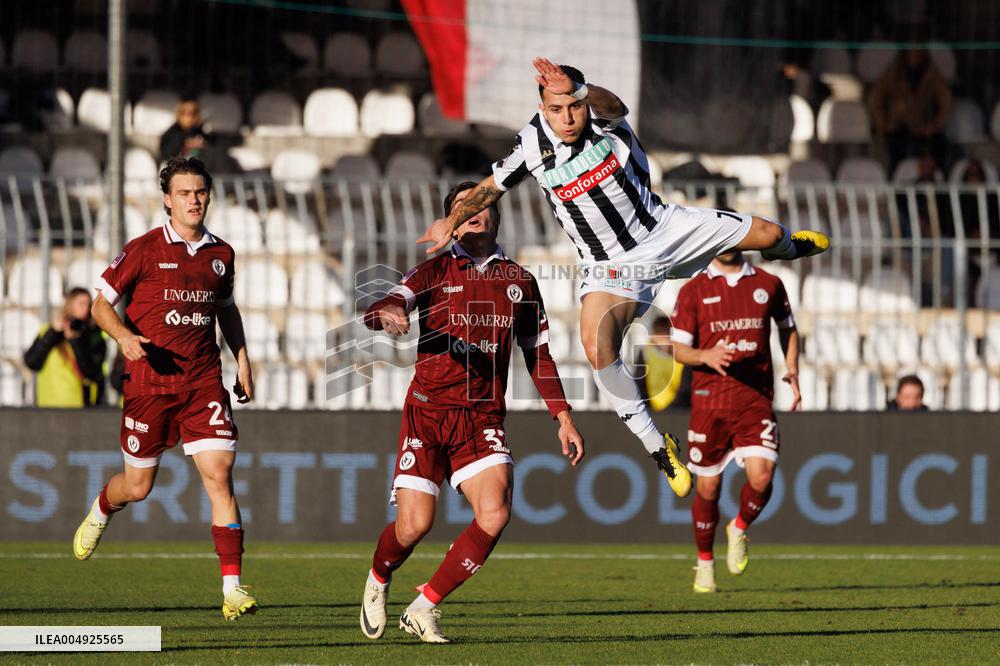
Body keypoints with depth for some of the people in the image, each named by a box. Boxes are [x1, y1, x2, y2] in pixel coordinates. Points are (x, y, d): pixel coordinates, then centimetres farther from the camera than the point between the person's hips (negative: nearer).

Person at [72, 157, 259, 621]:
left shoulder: (221, 254, 7)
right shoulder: (144, 250, -6)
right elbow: (101, 304, -1)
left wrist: (241, 357, 15)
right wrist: (124, 336, -20)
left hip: (203, 382, 2)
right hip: (150, 381, -2)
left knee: (219, 475, -12)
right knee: (138, 486, 7)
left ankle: (232, 586, -13)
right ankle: (100, 511, 45)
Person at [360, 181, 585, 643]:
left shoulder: (519, 282, 13)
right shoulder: (435, 272, 5)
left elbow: (538, 353, 20)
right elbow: (381, 310, -11)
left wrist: (563, 418, 14)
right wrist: (385, 315, -36)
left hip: (484, 418, 2)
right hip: (428, 410, -2)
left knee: (494, 514, -20)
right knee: (414, 524, -10)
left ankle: (424, 608, -6)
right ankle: (378, 580, 26)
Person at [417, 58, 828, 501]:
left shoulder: (605, 118, -21)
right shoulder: (533, 145, -14)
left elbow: (610, 104, -47)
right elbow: (492, 187, 3)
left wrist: (576, 88, -67)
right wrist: (453, 220, -10)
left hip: (663, 228, 1)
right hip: (612, 266, 0)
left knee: (768, 234, 7)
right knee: (596, 346, -27)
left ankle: (788, 247, 52)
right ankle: (656, 446, -12)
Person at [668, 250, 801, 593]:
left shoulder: (769, 284, 7)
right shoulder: (694, 290, 3)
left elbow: (787, 328, 23)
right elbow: (678, 348, 1)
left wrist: (792, 371, 8)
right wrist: (705, 356, -21)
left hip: (756, 398, 0)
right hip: (709, 400, 0)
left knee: (761, 477, -17)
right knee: (708, 487, 4)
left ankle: (739, 529, 14)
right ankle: (705, 562, 24)